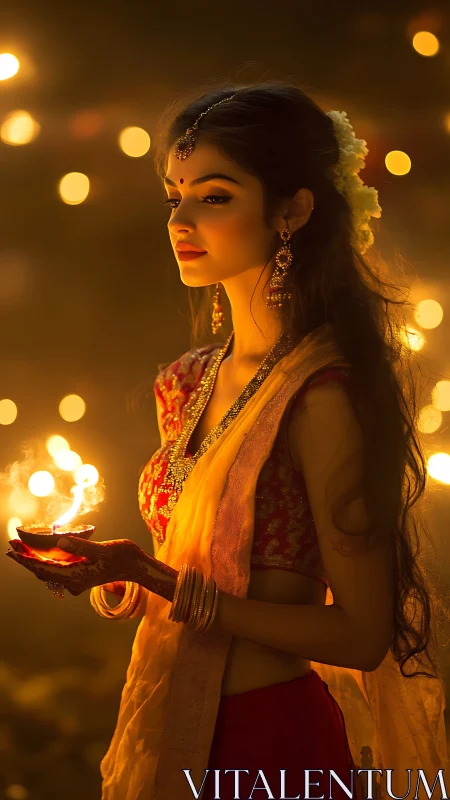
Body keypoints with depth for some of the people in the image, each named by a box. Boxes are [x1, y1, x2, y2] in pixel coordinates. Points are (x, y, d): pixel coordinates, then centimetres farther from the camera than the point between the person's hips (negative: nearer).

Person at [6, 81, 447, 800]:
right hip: (177, 739, 7)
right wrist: (114, 565, -8)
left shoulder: (324, 396, -20)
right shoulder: (191, 382, 4)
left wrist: (152, 577, -23)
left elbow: (360, 634, -19)